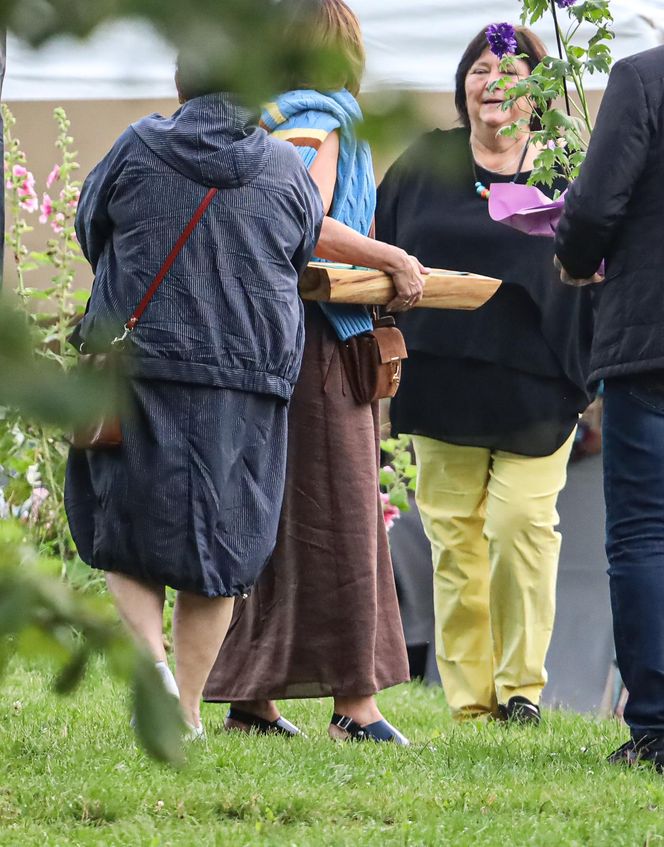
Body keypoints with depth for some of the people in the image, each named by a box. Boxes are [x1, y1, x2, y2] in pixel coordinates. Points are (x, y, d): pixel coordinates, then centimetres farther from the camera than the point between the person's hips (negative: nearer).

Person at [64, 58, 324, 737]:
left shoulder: (137, 149, -4)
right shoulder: (287, 168, 1)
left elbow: (90, 230, 9)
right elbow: (305, 255, 13)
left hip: (138, 375, -1)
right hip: (249, 384, 1)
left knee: (126, 532, 10)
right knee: (216, 547, 10)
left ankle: (150, 658, -12)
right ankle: (187, 711, 11)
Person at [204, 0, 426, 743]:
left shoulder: (255, 122, 14)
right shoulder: (315, 125, -8)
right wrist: (395, 260, -16)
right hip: (315, 336, -8)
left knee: (266, 521, 9)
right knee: (333, 517, -6)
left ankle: (251, 698, 10)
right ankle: (355, 702, -7)